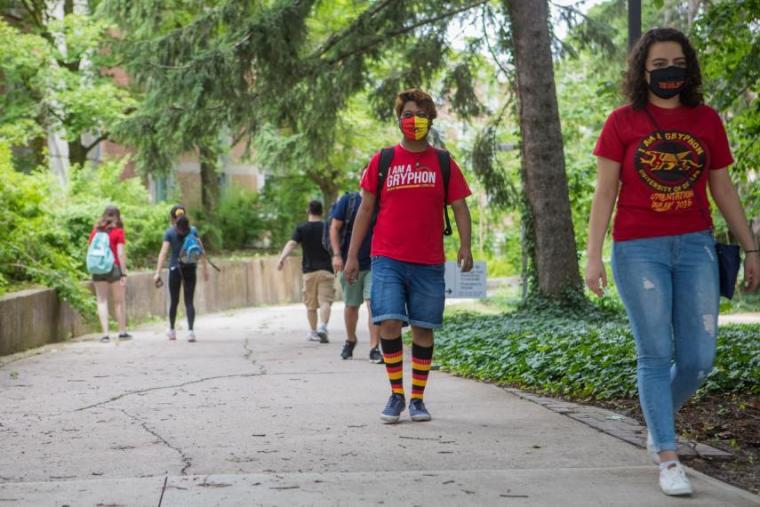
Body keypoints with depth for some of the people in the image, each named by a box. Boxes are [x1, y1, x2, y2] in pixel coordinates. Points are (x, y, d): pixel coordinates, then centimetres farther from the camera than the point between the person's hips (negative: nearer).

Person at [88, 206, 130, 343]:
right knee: (119, 301, 9)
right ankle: (122, 332, 16)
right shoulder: (118, 231, -4)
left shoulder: (95, 231, 7)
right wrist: (124, 273, -7)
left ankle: (105, 334, -5)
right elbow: (121, 253, -9)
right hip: (114, 267, -3)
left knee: (102, 301, 3)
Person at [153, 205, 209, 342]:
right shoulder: (193, 230, 2)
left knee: (174, 301, 14)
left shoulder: (170, 232, -5)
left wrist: (157, 273, -14)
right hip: (190, 269, 1)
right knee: (189, 301, 2)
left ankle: (172, 330, 26)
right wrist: (205, 268, 6)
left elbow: (163, 253, -12)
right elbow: (201, 251, -1)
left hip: (175, 268, -1)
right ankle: (190, 330, -13)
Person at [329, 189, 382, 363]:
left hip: (374, 264, 0)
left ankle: (374, 348, -13)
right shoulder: (348, 201, -4)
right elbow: (334, 228, -2)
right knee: (351, 306, 13)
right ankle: (350, 340, 37)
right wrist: (337, 255, -10)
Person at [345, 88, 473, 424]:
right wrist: (352, 255, 4)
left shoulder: (443, 163, 6)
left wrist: (465, 246, -13)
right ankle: (396, 395, 3)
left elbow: (460, 208, 4)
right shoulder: (382, 161, 6)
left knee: (423, 329, 4)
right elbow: (365, 209, 8)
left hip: (429, 263, 1)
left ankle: (417, 399, 15)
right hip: (387, 258, -1)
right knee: (389, 323, -12)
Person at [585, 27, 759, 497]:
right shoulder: (622, 123, 1)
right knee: (656, 354, -3)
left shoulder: (707, 121, 7)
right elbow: (604, 193, 1)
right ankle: (668, 458, 3)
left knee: (699, 359, 1)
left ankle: (658, 420, 29)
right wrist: (594, 256, -5)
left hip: (695, 247, 3)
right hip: (639, 249, -3)